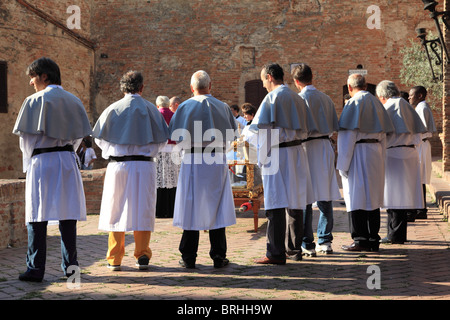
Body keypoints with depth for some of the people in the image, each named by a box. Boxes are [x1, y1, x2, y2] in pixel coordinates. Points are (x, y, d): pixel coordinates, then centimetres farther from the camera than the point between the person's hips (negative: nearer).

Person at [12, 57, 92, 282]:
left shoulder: (36, 101, -6)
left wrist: (28, 160, 6)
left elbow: (26, 136, -7)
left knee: (38, 216, -2)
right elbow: (79, 135, 11)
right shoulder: (73, 101, 10)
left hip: (41, 161, -5)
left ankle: (36, 269, -2)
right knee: (67, 214, 8)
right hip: (67, 161, 5)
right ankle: (70, 265, 10)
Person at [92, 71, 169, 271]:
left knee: (116, 210, 6)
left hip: (117, 165, 0)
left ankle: (114, 259, 8)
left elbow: (100, 139, 5)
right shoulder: (150, 109, 1)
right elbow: (162, 139, 5)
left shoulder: (113, 109, -1)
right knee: (142, 210, 6)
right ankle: (142, 256, 7)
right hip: (144, 166, 0)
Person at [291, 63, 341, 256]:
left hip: (308, 147, -6)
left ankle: (307, 245, -2)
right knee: (325, 198, 10)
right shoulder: (326, 98, 10)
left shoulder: (301, 98, -8)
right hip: (326, 148, 6)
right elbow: (335, 128, 13)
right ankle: (324, 241, 14)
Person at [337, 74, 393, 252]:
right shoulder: (376, 102, 13)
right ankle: (373, 240, 13)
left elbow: (348, 134, -15)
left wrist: (343, 163, -13)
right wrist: (380, 159, 16)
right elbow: (383, 134, 13)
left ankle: (360, 240, -1)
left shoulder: (354, 103, -9)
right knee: (373, 196, 10)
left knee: (356, 197, -2)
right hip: (375, 153, 7)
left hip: (358, 153, -7)